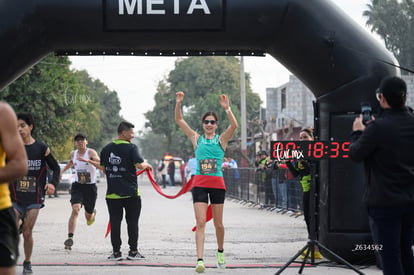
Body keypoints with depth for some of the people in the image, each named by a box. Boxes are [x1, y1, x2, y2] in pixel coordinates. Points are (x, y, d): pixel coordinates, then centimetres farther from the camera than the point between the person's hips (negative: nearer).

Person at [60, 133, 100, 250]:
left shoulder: (91, 152, -12)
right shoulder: (73, 153, 4)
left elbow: (101, 165, -28)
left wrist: (87, 160, -39)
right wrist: (63, 170, 25)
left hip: (90, 187, -2)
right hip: (77, 186, 2)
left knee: (89, 217, 12)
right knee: (75, 209, -23)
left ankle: (93, 212, 52)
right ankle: (70, 238, -26)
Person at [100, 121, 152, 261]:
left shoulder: (106, 149, 7)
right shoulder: (131, 147, -9)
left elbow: (103, 168, 16)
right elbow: (139, 164, -18)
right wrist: (147, 165, 3)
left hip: (112, 193, 4)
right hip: (131, 193, -4)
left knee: (115, 223, 6)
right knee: (132, 223, 6)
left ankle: (116, 252, 5)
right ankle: (133, 252, 9)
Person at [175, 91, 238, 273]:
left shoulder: (221, 139, 5)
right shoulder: (196, 139, 9)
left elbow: (234, 125, -13)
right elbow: (179, 120, 5)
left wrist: (227, 108, -25)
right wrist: (178, 103, -9)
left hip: (217, 183, 0)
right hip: (199, 184, 0)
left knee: (218, 223, 9)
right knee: (200, 222, -10)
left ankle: (220, 251, 34)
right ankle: (200, 260, -17)